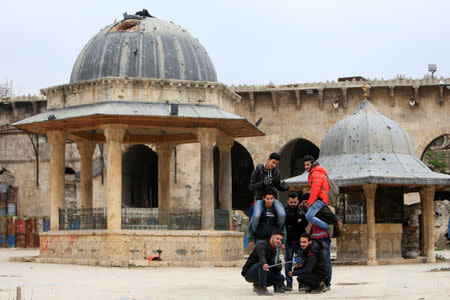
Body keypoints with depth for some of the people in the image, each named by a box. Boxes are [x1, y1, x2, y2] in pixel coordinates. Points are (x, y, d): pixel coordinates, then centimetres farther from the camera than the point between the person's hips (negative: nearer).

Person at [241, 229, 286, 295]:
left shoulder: (274, 250, 10)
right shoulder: (262, 246, -17)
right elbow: (261, 256, -42)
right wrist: (264, 264, -63)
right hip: (249, 273, -8)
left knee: (281, 278, 0)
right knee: (261, 264, -36)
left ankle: (257, 285, 13)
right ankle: (262, 289, -33)